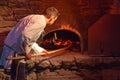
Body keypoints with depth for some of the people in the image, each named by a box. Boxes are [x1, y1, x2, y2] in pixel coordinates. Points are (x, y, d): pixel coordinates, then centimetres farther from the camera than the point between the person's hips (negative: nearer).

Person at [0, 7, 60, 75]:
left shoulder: (36, 18, 14)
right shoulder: (41, 22, -16)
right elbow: (26, 34, -30)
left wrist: (40, 50, 26)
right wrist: (27, 51, -17)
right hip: (13, 49, -10)